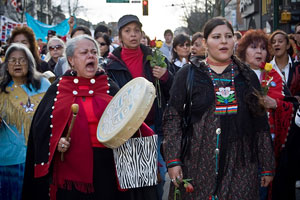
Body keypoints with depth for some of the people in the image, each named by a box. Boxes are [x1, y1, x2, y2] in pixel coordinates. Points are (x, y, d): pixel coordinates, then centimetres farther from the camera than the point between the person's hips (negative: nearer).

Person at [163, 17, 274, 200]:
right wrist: (173, 161, -9)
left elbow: (261, 123, 11)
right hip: (198, 164, -1)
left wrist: (267, 166, 9)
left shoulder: (248, 77, 10)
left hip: (240, 166, 2)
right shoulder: (188, 75, 3)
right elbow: (173, 118, 0)